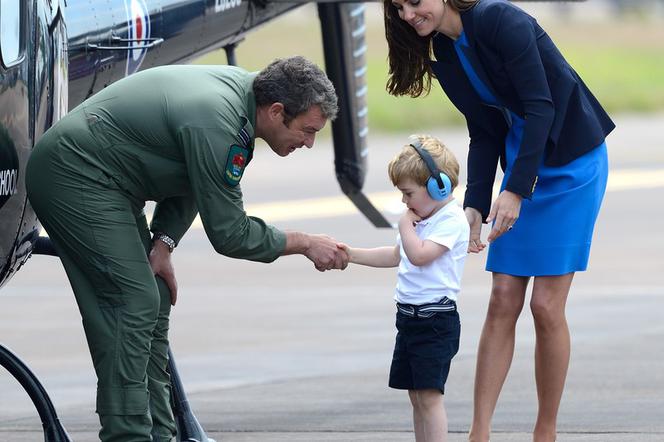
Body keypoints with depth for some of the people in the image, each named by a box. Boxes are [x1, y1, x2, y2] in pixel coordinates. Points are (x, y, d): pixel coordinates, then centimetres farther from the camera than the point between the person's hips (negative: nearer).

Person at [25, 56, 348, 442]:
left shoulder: (242, 88, 1)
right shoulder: (216, 126, -28)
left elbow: (191, 183, 13)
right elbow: (228, 233, -20)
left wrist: (163, 243, 2)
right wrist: (305, 244, -11)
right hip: (73, 176, -10)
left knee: (154, 301, 8)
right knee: (134, 304, -15)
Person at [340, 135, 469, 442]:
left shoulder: (452, 220, -14)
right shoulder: (423, 218, 15)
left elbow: (419, 255, -25)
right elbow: (396, 256, 27)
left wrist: (405, 225, -10)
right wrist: (352, 254, 22)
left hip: (436, 320, -10)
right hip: (409, 314, 10)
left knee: (429, 393, -13)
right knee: (415, 394, 11)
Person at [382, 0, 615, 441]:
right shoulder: (445, 54, 3)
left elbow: (541, 107, -22)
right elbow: (485, 133, 6)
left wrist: (516, 190, -24)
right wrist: (474, 206, -4)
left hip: (571, 160, -7)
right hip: (521, 156, 7)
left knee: (546, 305, -6)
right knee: (503, 301, 0)